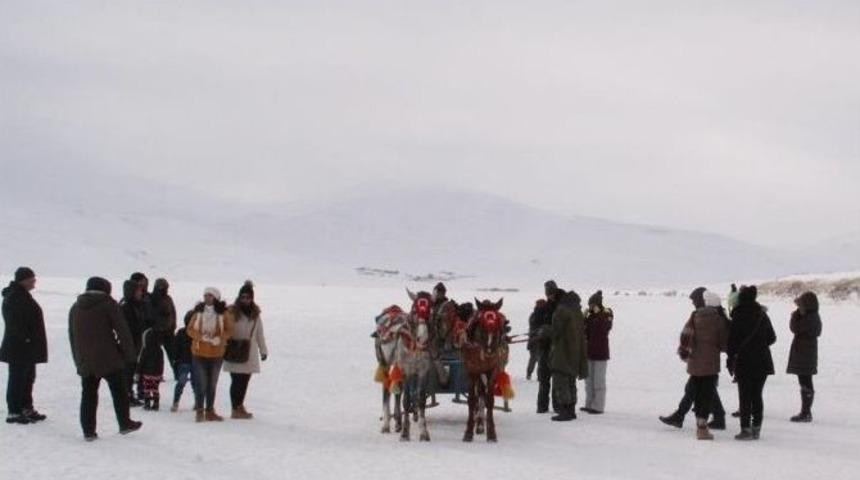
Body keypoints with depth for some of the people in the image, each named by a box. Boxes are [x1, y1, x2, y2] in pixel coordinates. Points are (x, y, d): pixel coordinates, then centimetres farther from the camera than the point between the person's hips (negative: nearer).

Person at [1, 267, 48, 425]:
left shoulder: (23, 296, 15)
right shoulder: (13, 297, -17)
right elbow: (15, 323, -24)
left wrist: (33, 342, 19)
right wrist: (25, 339, -24)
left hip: (28, 348, 10)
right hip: (19, 348, -10)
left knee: (28, 378, 16)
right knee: (17, 379, -5)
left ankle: (26, 409, 24)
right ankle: (13, 412, 0)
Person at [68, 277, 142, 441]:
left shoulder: (75, 308, 14)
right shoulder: (108, 304, -4)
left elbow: (72, 336, 17)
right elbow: (122, 330, -9)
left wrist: (78, 360, 19)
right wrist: (129, 352, -3)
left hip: (85, 361, 4)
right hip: (109, 359, -4)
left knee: (88, 394, 7)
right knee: (119, 391, 8)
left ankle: (88, 430, 4)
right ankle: (124, 424, 13)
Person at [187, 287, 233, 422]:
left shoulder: (223, 313, -4)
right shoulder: (198, 311, -1)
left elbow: (229, 330, -3)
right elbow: (190, 329, 1)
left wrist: (218, 339, -20)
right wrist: (201, 336, -16)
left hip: (216, 353, 1)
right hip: (199, 352, -1)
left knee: (212, 383, 11)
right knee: (201, 382, -4)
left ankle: (210, 411, 21)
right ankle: (199, 411, 6)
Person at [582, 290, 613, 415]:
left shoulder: (606, 314, -4)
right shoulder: (591, 315, 11)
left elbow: (605, 327, -22)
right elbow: (584, 330, 9)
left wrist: (598, 314, -20)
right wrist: (585, 317, -3)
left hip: (600, 351, -7)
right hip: (590, 350, 7)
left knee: (599, 380, -7)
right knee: (589, 379, 10)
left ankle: (598, 406, -6)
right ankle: (590, 404, 17)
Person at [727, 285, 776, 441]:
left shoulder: (738, 315, -9)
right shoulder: (762, 315, 4)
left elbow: (732, 339, -9)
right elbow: (772, 337, 11)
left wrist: (731, 359, -1)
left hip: (744, 360, -4)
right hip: (762, 360, 4)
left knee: (745, 396, 1)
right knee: (757, 395, 10)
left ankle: (746, 429, -2)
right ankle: (756, 428, 11)